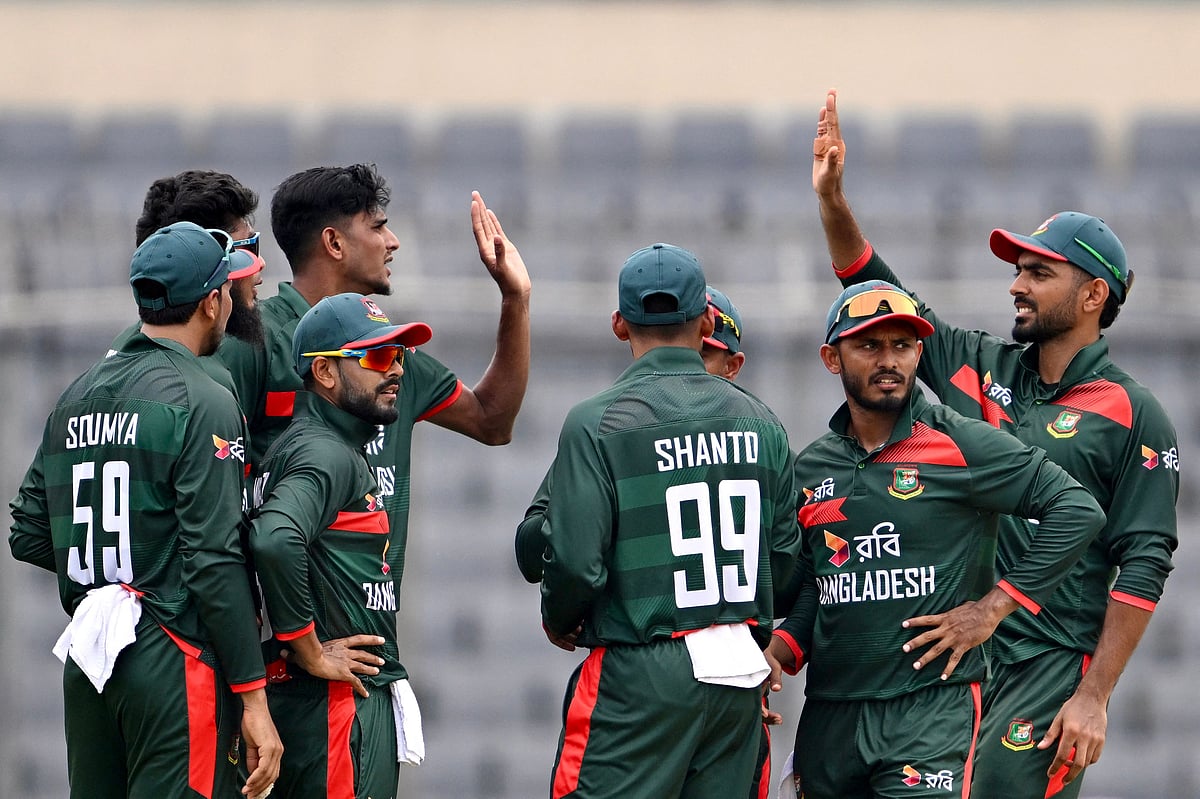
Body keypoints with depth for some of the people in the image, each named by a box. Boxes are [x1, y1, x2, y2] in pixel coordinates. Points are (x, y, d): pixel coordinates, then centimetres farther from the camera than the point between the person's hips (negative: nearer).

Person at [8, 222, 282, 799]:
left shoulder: (75, 399, 13)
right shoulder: (203, 404, -10)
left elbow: (28, 537, 14)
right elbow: (214, 562, -15)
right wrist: (253, 699, -13)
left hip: (84, 660, 7)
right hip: (173, 658, -7)